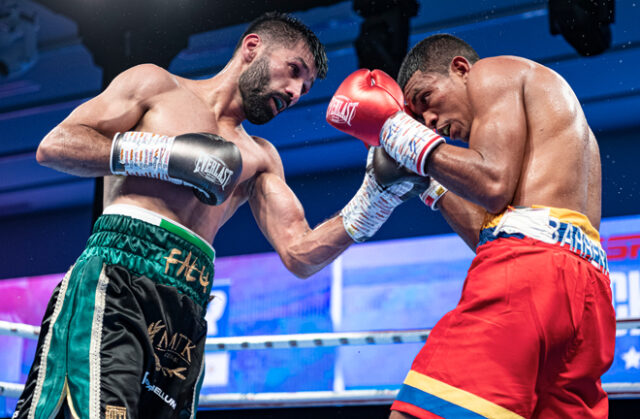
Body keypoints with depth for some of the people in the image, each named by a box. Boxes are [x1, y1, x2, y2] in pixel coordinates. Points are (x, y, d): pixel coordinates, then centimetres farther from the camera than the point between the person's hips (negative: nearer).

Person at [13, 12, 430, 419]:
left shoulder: (261, 158, 26)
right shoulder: (156, 85, 15)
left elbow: (300, 255, 14)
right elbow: (54, 145, 5)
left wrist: (377, 196, 2)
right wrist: (164, 154, -3)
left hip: (187, 311, 5)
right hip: (117, 279, -5)